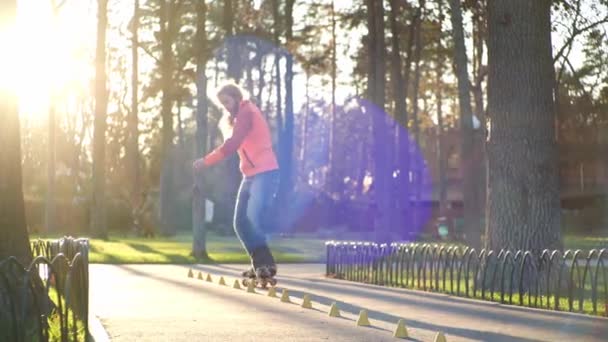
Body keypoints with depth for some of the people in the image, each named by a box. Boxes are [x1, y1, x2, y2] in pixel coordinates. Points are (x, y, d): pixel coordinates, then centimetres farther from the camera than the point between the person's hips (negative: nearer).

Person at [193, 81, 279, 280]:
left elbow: (232, 145, -18)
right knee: (241, 222, 5)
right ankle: (260, 266, 10)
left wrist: (206, 161, -17)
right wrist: (227, 123, 3)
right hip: (251, 176, 10)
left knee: (254, 221, -19)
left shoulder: (247, 112, -8)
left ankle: (266, 265, -14)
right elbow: (235, 144, 13)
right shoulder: (239, 117, 23)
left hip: (265, 174, -10)